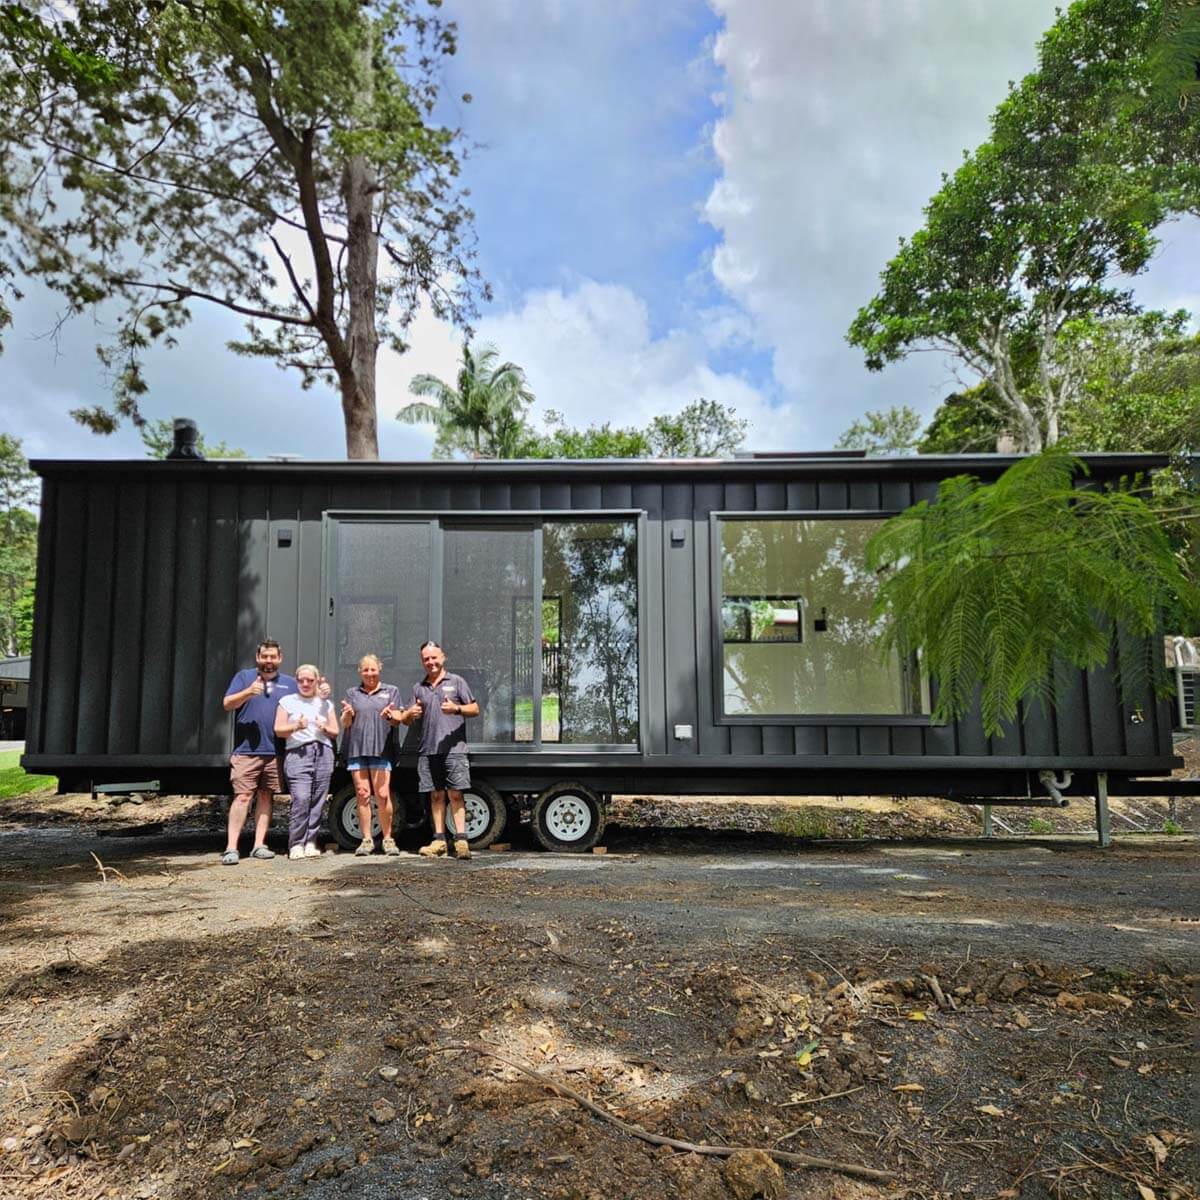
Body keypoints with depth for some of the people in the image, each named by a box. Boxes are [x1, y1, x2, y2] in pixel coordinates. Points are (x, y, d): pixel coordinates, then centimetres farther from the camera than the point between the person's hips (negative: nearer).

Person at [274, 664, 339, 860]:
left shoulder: (326, 704, 21)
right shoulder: (288, 702, 14)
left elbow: (335, 733, 20)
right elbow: (278, 730, 7)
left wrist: (325, 728, -1)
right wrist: (296, 726, -10)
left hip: (323, 752, 3)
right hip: (298, 753, -3)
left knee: (318, 800, -2)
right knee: (301, 799, -15)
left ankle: (310, 843, 6)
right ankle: (296, 844, -7)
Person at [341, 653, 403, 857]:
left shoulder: (391, 691, 13)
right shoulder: (352, 693, 18)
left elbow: (396, 720, 6)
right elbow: (345, 724, 13)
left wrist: (390, 716, -18)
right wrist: (347, 714, -10)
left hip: (381, 749, -2)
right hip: (356, 749, 2)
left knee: (383, 795, -9)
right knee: (362, 794, -1)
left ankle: (388, 839, 1)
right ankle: (366, 840, 5)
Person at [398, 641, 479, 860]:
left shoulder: (456, 681, 6)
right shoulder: (418, 688, 18)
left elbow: (475, 709, 3)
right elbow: (407, 720, 19)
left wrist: (456, 708, -15)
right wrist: (410, 714, -4)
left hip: (453, 748, -4)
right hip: (428, 750, 4)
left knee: (455, 794, -7)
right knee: (436, 795, 6)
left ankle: (461, 840, -7)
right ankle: (440, 841, 10)